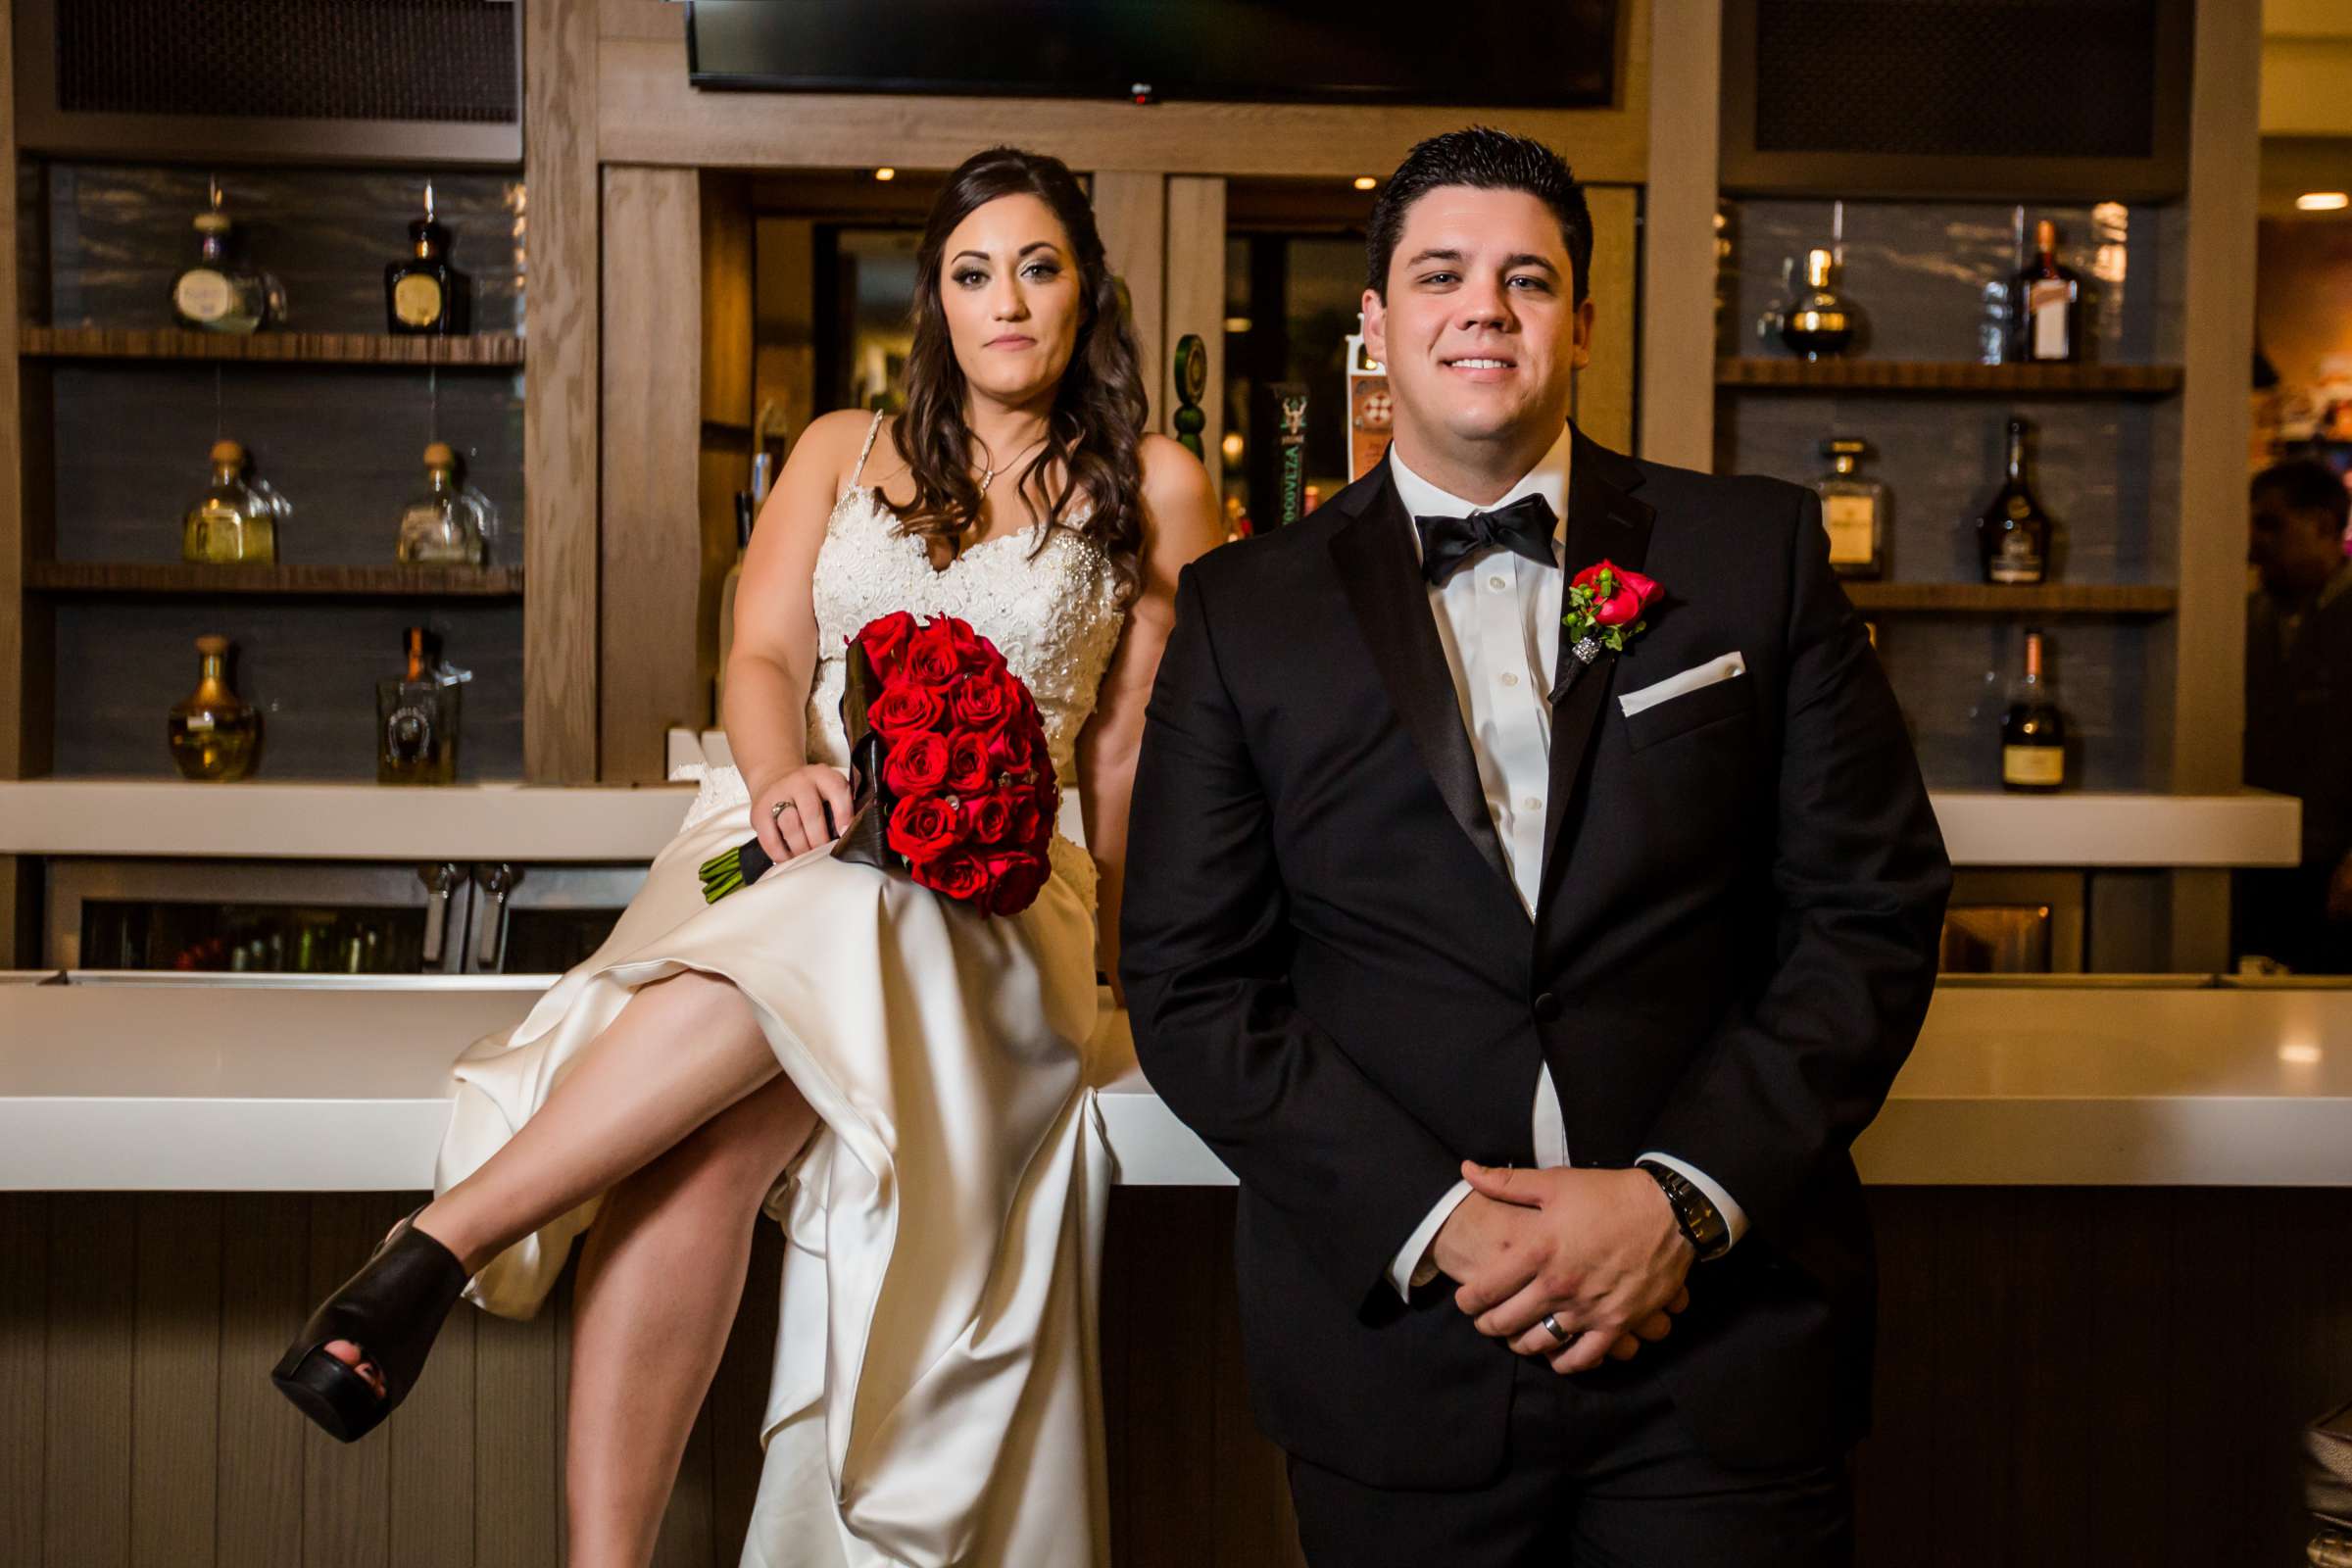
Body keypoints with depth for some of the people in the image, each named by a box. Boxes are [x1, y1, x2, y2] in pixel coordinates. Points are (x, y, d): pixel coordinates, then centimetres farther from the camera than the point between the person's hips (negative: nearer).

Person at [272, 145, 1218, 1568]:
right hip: (787, 834, 1)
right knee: (695, 1146, -33)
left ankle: (442, 1241, -35)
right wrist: (782, 777, -14)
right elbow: (763, 656, 8)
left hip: (992, 885, -1)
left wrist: (1111, 943, 8)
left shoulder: (1154, 488, 15)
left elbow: (1132, 742, 13)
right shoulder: (845, 451, 20)